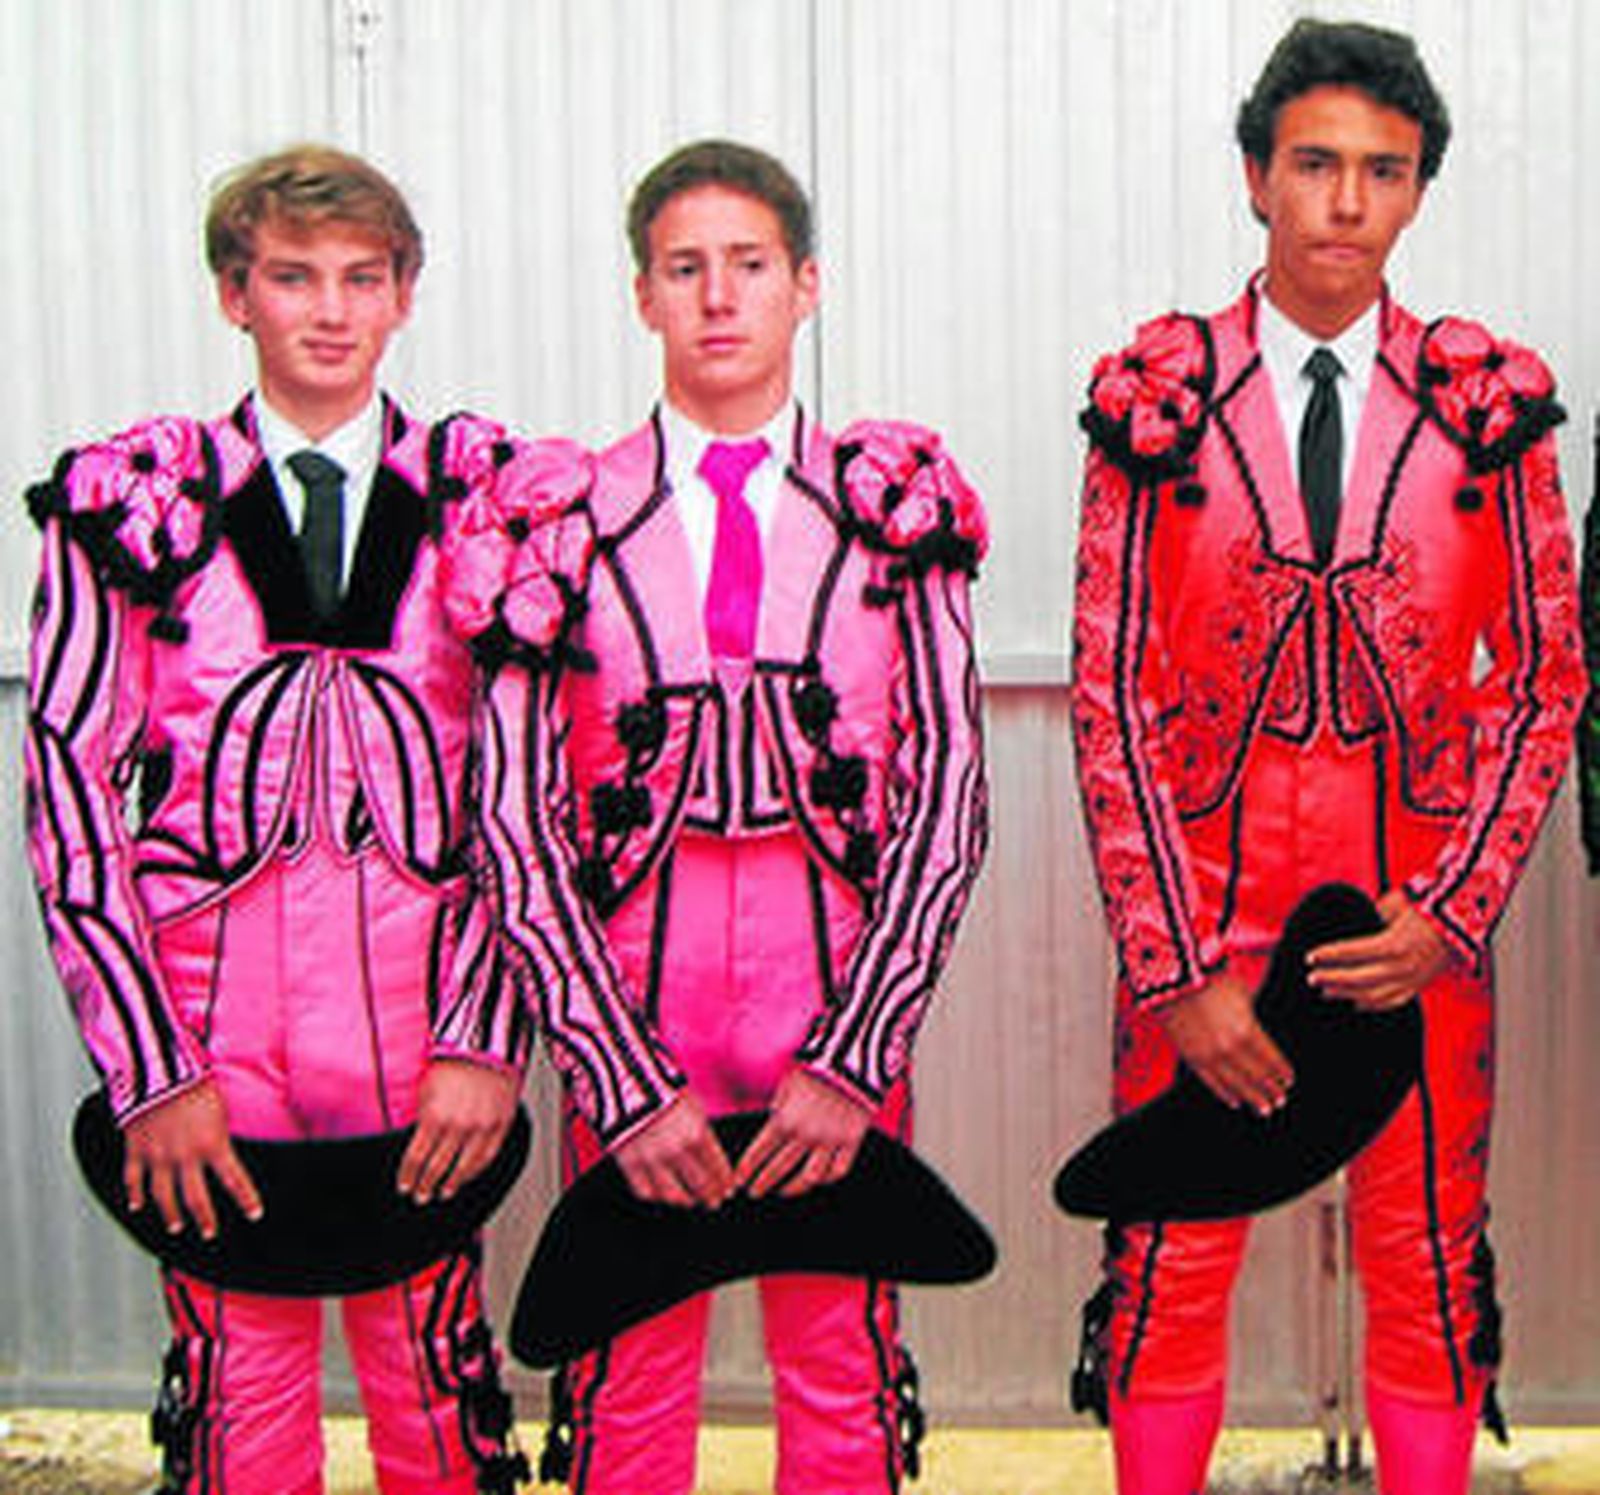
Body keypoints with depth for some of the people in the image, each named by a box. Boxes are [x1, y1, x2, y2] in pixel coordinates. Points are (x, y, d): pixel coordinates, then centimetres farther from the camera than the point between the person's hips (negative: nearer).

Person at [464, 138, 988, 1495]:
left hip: (841, 1014, 1)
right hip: (631, 1009, 0)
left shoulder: (895, 503, 4)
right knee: (631, 1385, 8)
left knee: (843, 1380, 9)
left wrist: (853, 1056, -9)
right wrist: (625, 1076, -10)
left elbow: (946, 792, 0)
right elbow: (517, 813, -2)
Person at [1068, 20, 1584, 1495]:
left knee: (1428, 1281, 10)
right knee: (1170, 1278, 7)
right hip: (1196, 912, -1)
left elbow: (1543, 679, 5)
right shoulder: (1160, 397, -2)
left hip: (1415, 922, 1)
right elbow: (1111, 694, -4)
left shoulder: (1488, 404, 2)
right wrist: (1178, 965, -10)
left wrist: (1447, 912, -8)